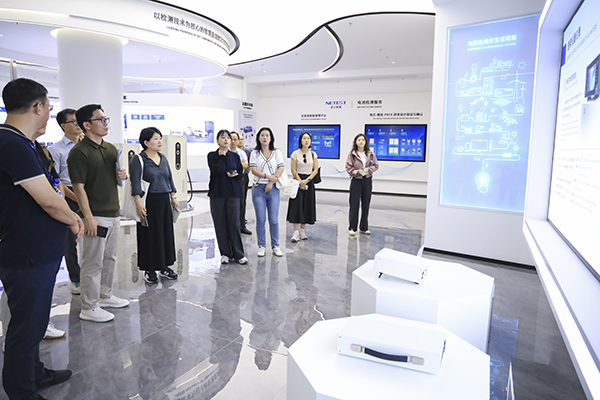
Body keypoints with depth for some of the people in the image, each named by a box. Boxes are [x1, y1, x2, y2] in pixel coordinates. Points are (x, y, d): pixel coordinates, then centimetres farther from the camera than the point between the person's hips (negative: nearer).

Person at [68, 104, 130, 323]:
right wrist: (88, 217, -20)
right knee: (93, 263, 0)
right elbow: (79, 187, -16)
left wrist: (123, 175, -1)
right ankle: (89, 307, 13)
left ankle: (105, 295, 34)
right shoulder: (79, 152, -12)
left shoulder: (111, 148, 12)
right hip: (96, 216, -8)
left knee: (109, 258, 18)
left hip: (113, 213, 8)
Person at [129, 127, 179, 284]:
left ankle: (164, 266, 23)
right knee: (150, 234, 0)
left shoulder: (163, 158, 12)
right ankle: (149, 269, 13)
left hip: (165, 200, 7)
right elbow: (136, 183, -15)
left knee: (166, 232, 11)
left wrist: (173, 197, 16)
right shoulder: (138, 160, -8)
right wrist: (138, 203, -23)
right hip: (149, 202, -7)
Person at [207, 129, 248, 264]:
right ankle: (225, 253, 15)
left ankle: (238, 253, 7)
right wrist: (222, 155, -7)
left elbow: (240, 174, 10)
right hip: (217, 193, -1)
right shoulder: (212, 155, 3)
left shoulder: (235, 156, 10)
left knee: (234, 223, -3)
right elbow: (217, 170, -15)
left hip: (233, 193, 1)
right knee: (220, 224, 2)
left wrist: (234, 174, -10)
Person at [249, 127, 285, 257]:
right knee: (261, 219, 2)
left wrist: (271, 182, -12)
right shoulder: (254, 153, 7)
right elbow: (253, 170, -4)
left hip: (273, 188, 0)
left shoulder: (277, 153, 9)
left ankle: (275, 246, 13)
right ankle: (261, 246, 12)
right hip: (258, 188, 0)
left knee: (274, 219, 1)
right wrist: (268, 176, -18)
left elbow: (281, 169, -2)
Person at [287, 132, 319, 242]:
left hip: (309, 181, 3)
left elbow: (316, 169, 3)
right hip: (297, 180, -3)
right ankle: (296, 232, -6)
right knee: (297, 205, -8)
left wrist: (307, 180, -9)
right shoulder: (295, 154, -1)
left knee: (307, 206, 2)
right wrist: (300, 182, -12)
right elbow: (293, 170, -4)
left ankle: (302, 230, 12)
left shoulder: (313, 154, 7)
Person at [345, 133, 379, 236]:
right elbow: (348, 168, -4)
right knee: (354, 204, 0)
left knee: (366, 204, 9)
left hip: (367, 181, 3)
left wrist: (368, 169, -13)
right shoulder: (352, 154, -3)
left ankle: (364, 228, 20)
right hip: (356, 181, -3)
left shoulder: (370, 153, 3)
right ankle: (352, 228, 10)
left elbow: (376, 165, 5)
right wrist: (357, 172, -20)